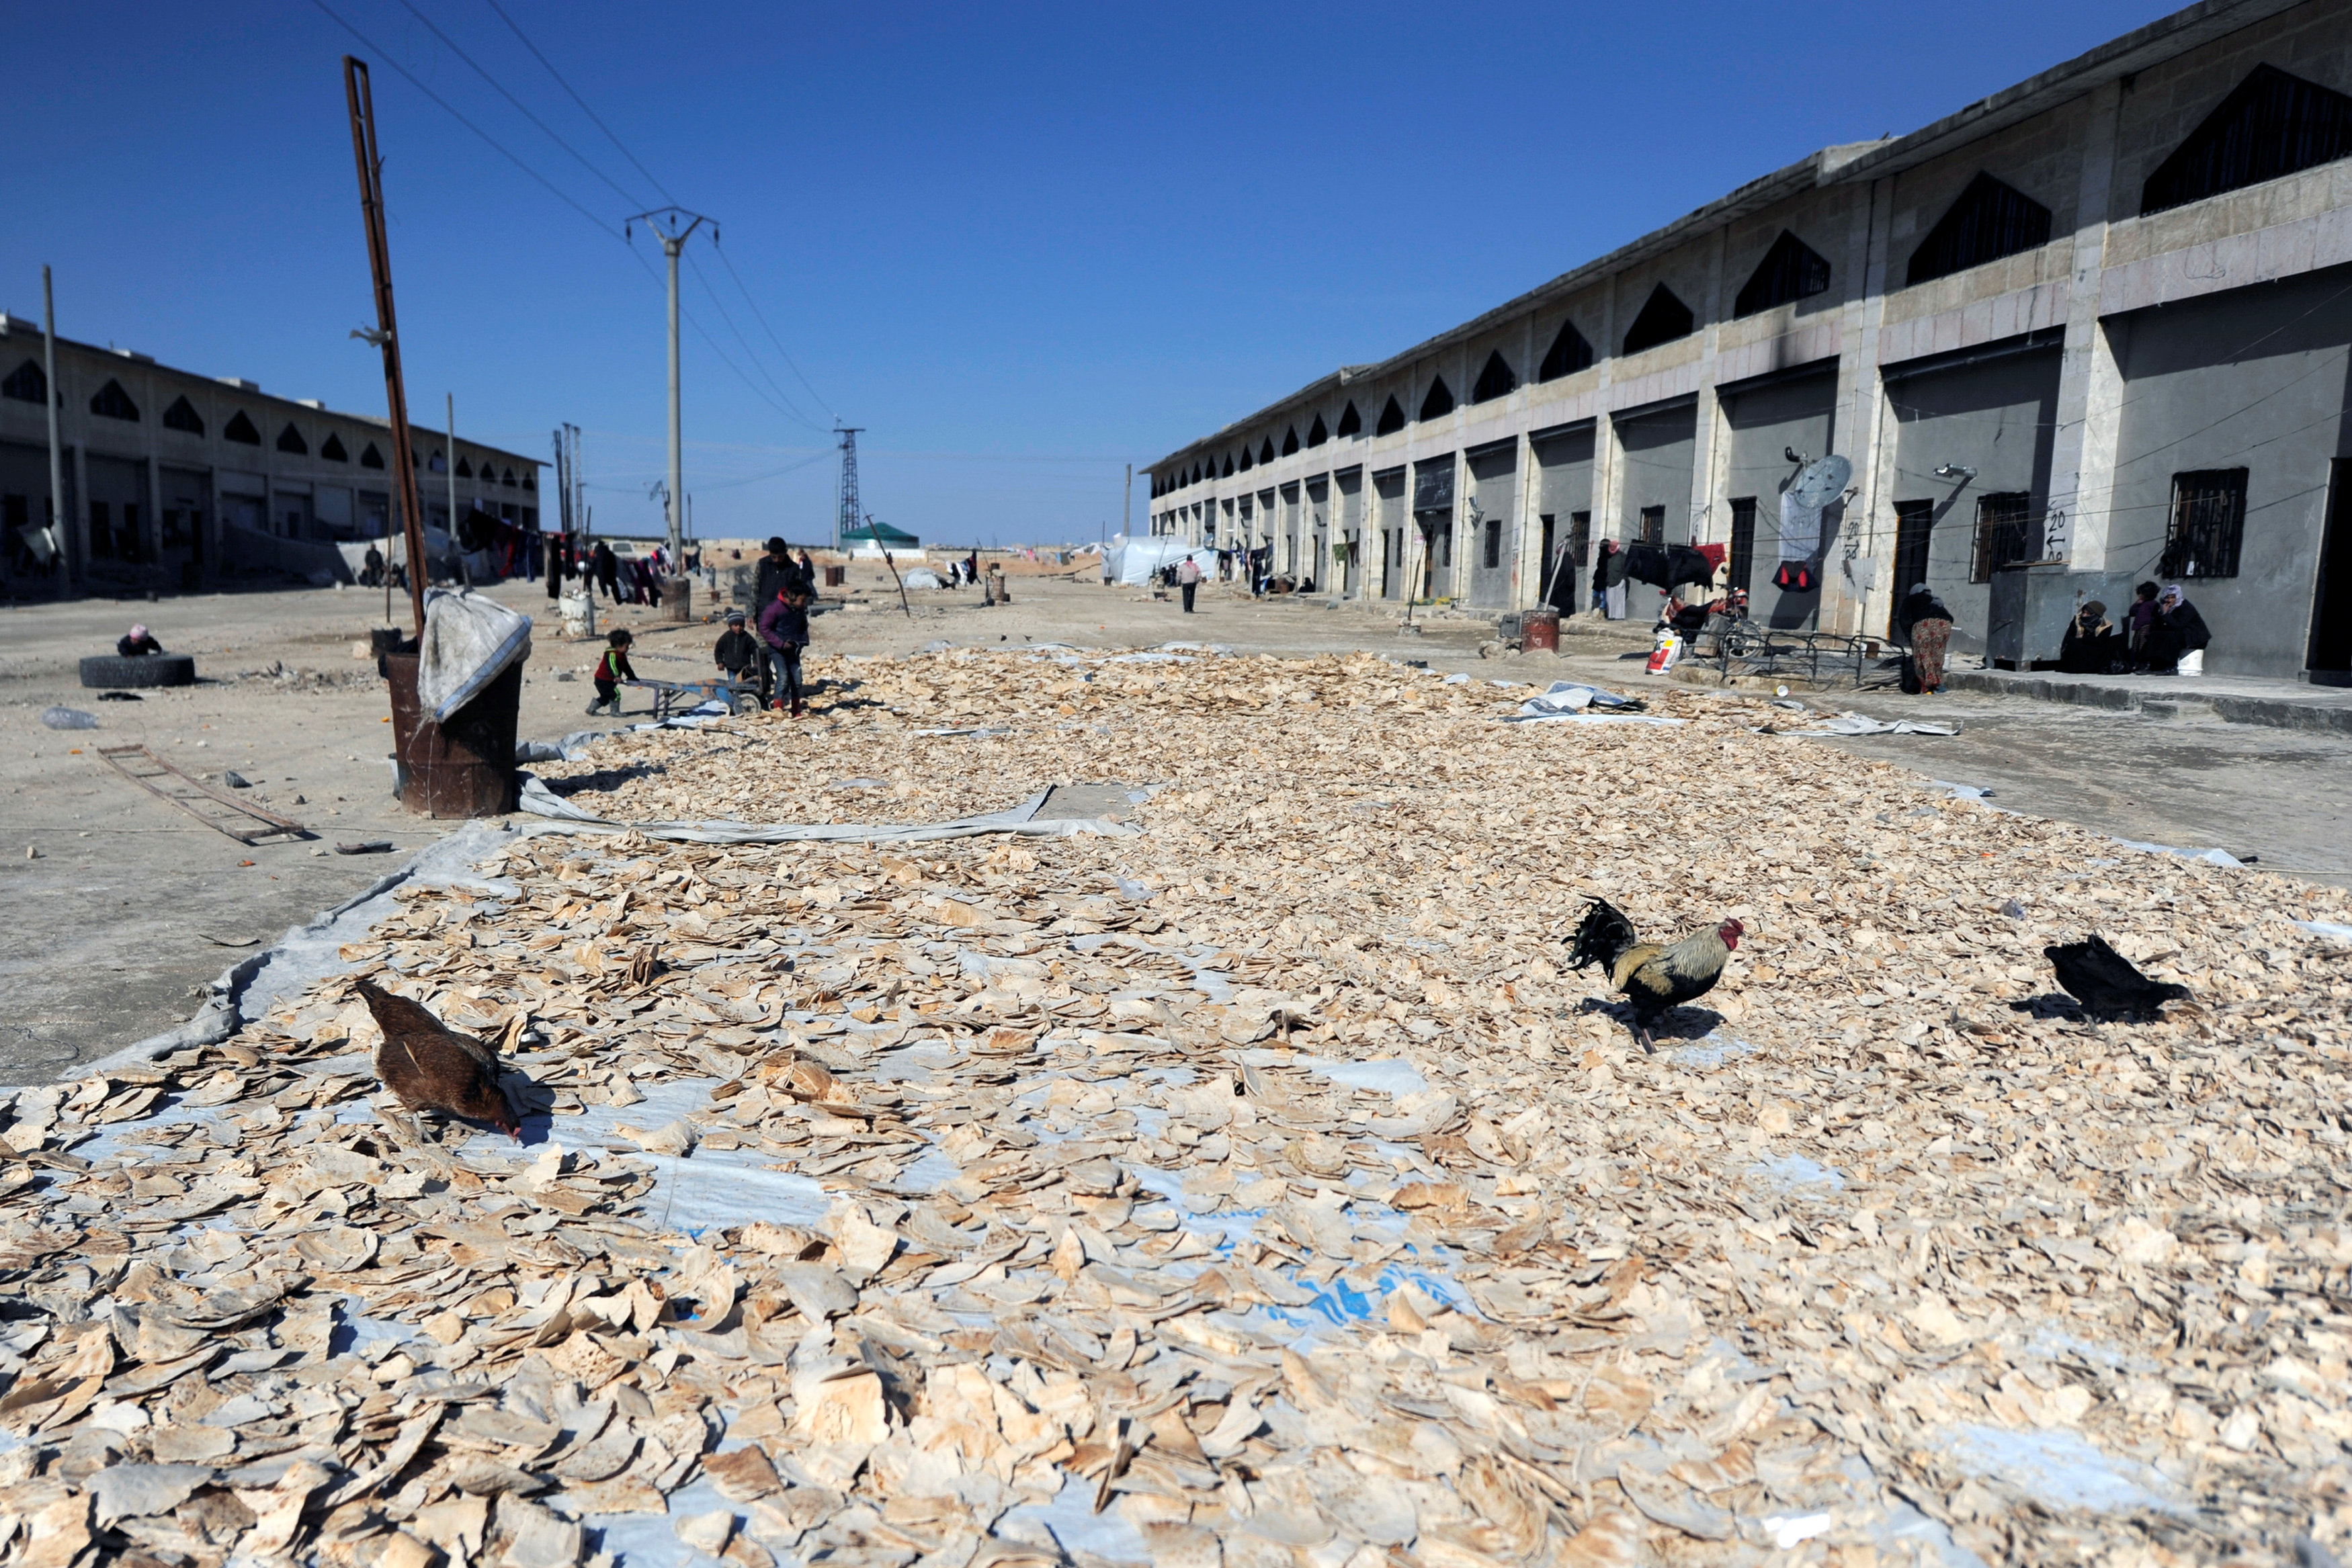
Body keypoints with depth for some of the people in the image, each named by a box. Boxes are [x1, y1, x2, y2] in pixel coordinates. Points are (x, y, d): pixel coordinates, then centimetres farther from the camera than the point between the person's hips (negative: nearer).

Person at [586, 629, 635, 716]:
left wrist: (632, 677, 22)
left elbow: (626, 668, 20)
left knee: (605, 697, 19)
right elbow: (611, 665, -39)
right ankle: (615, 712, -5)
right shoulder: (612, 654, -23)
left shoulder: (622, 656, 9)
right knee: (616, 694, -14)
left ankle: (591, 709, 30)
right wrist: (616, 676, -51)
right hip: (603, 680, -10)